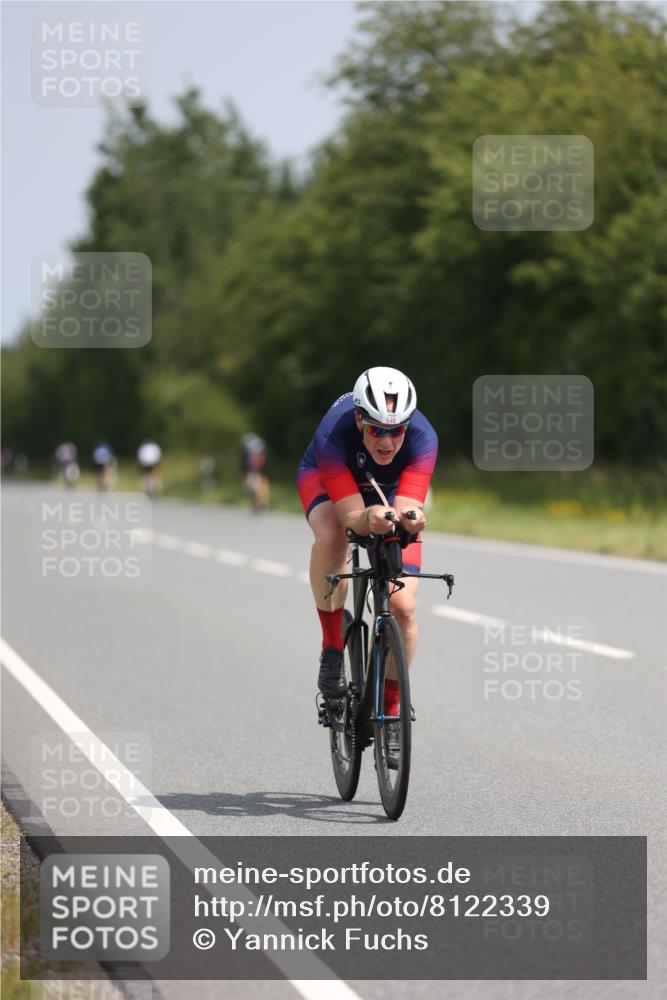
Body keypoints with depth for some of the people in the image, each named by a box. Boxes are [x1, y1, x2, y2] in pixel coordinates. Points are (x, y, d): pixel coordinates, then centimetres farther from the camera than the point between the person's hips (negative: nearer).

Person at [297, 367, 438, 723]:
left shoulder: (422, 437, -36)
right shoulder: (332, 435, -40)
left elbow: (407, 507, -41)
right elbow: (351, 515, -41)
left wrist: (410, 518, -65)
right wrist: (369, 519, -64)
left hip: (390, 491, 1)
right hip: (324, 478, -1)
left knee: (403, 605, -14)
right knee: (332, 536, -39)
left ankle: (390, 707, 6)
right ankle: (332, 650, -19)